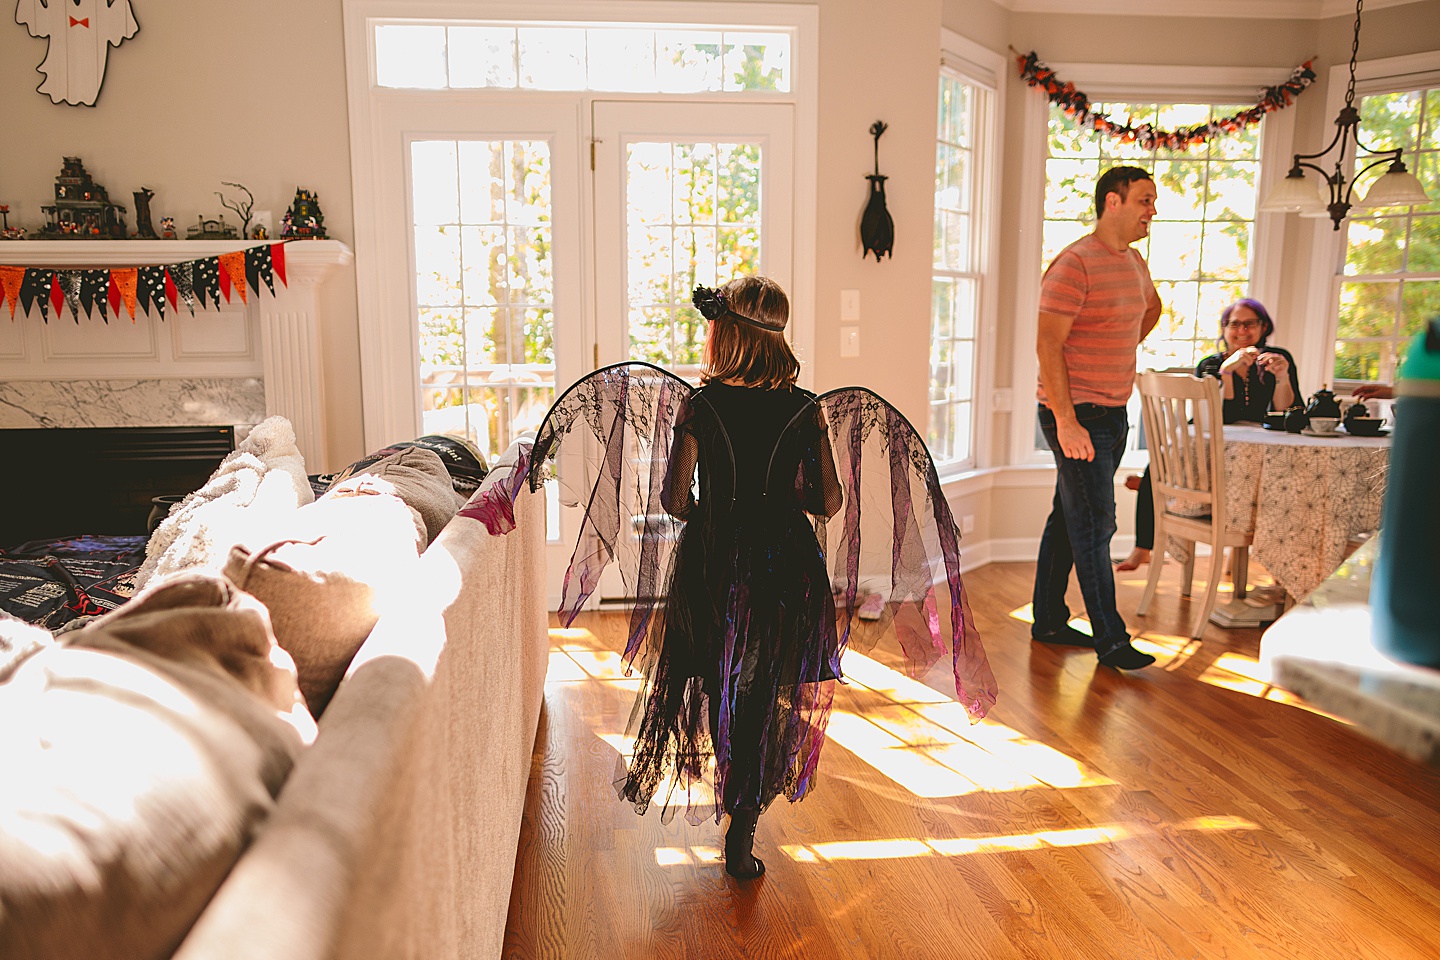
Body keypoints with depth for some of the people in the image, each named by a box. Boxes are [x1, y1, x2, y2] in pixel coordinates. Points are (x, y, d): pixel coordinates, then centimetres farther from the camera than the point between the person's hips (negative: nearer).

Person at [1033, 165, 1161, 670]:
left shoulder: (1134, 262, 12)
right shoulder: (1074, 264, -15)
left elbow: (1151, 307, 36)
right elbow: (1047, 344, -21)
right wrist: (1066, 421, -25)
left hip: (1113, 414, 9)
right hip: (1076, 415, -9)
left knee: (1069, 519, 14)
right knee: (1094, 525, -4)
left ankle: (1049, 621, 24)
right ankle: (1110, 639, 4)